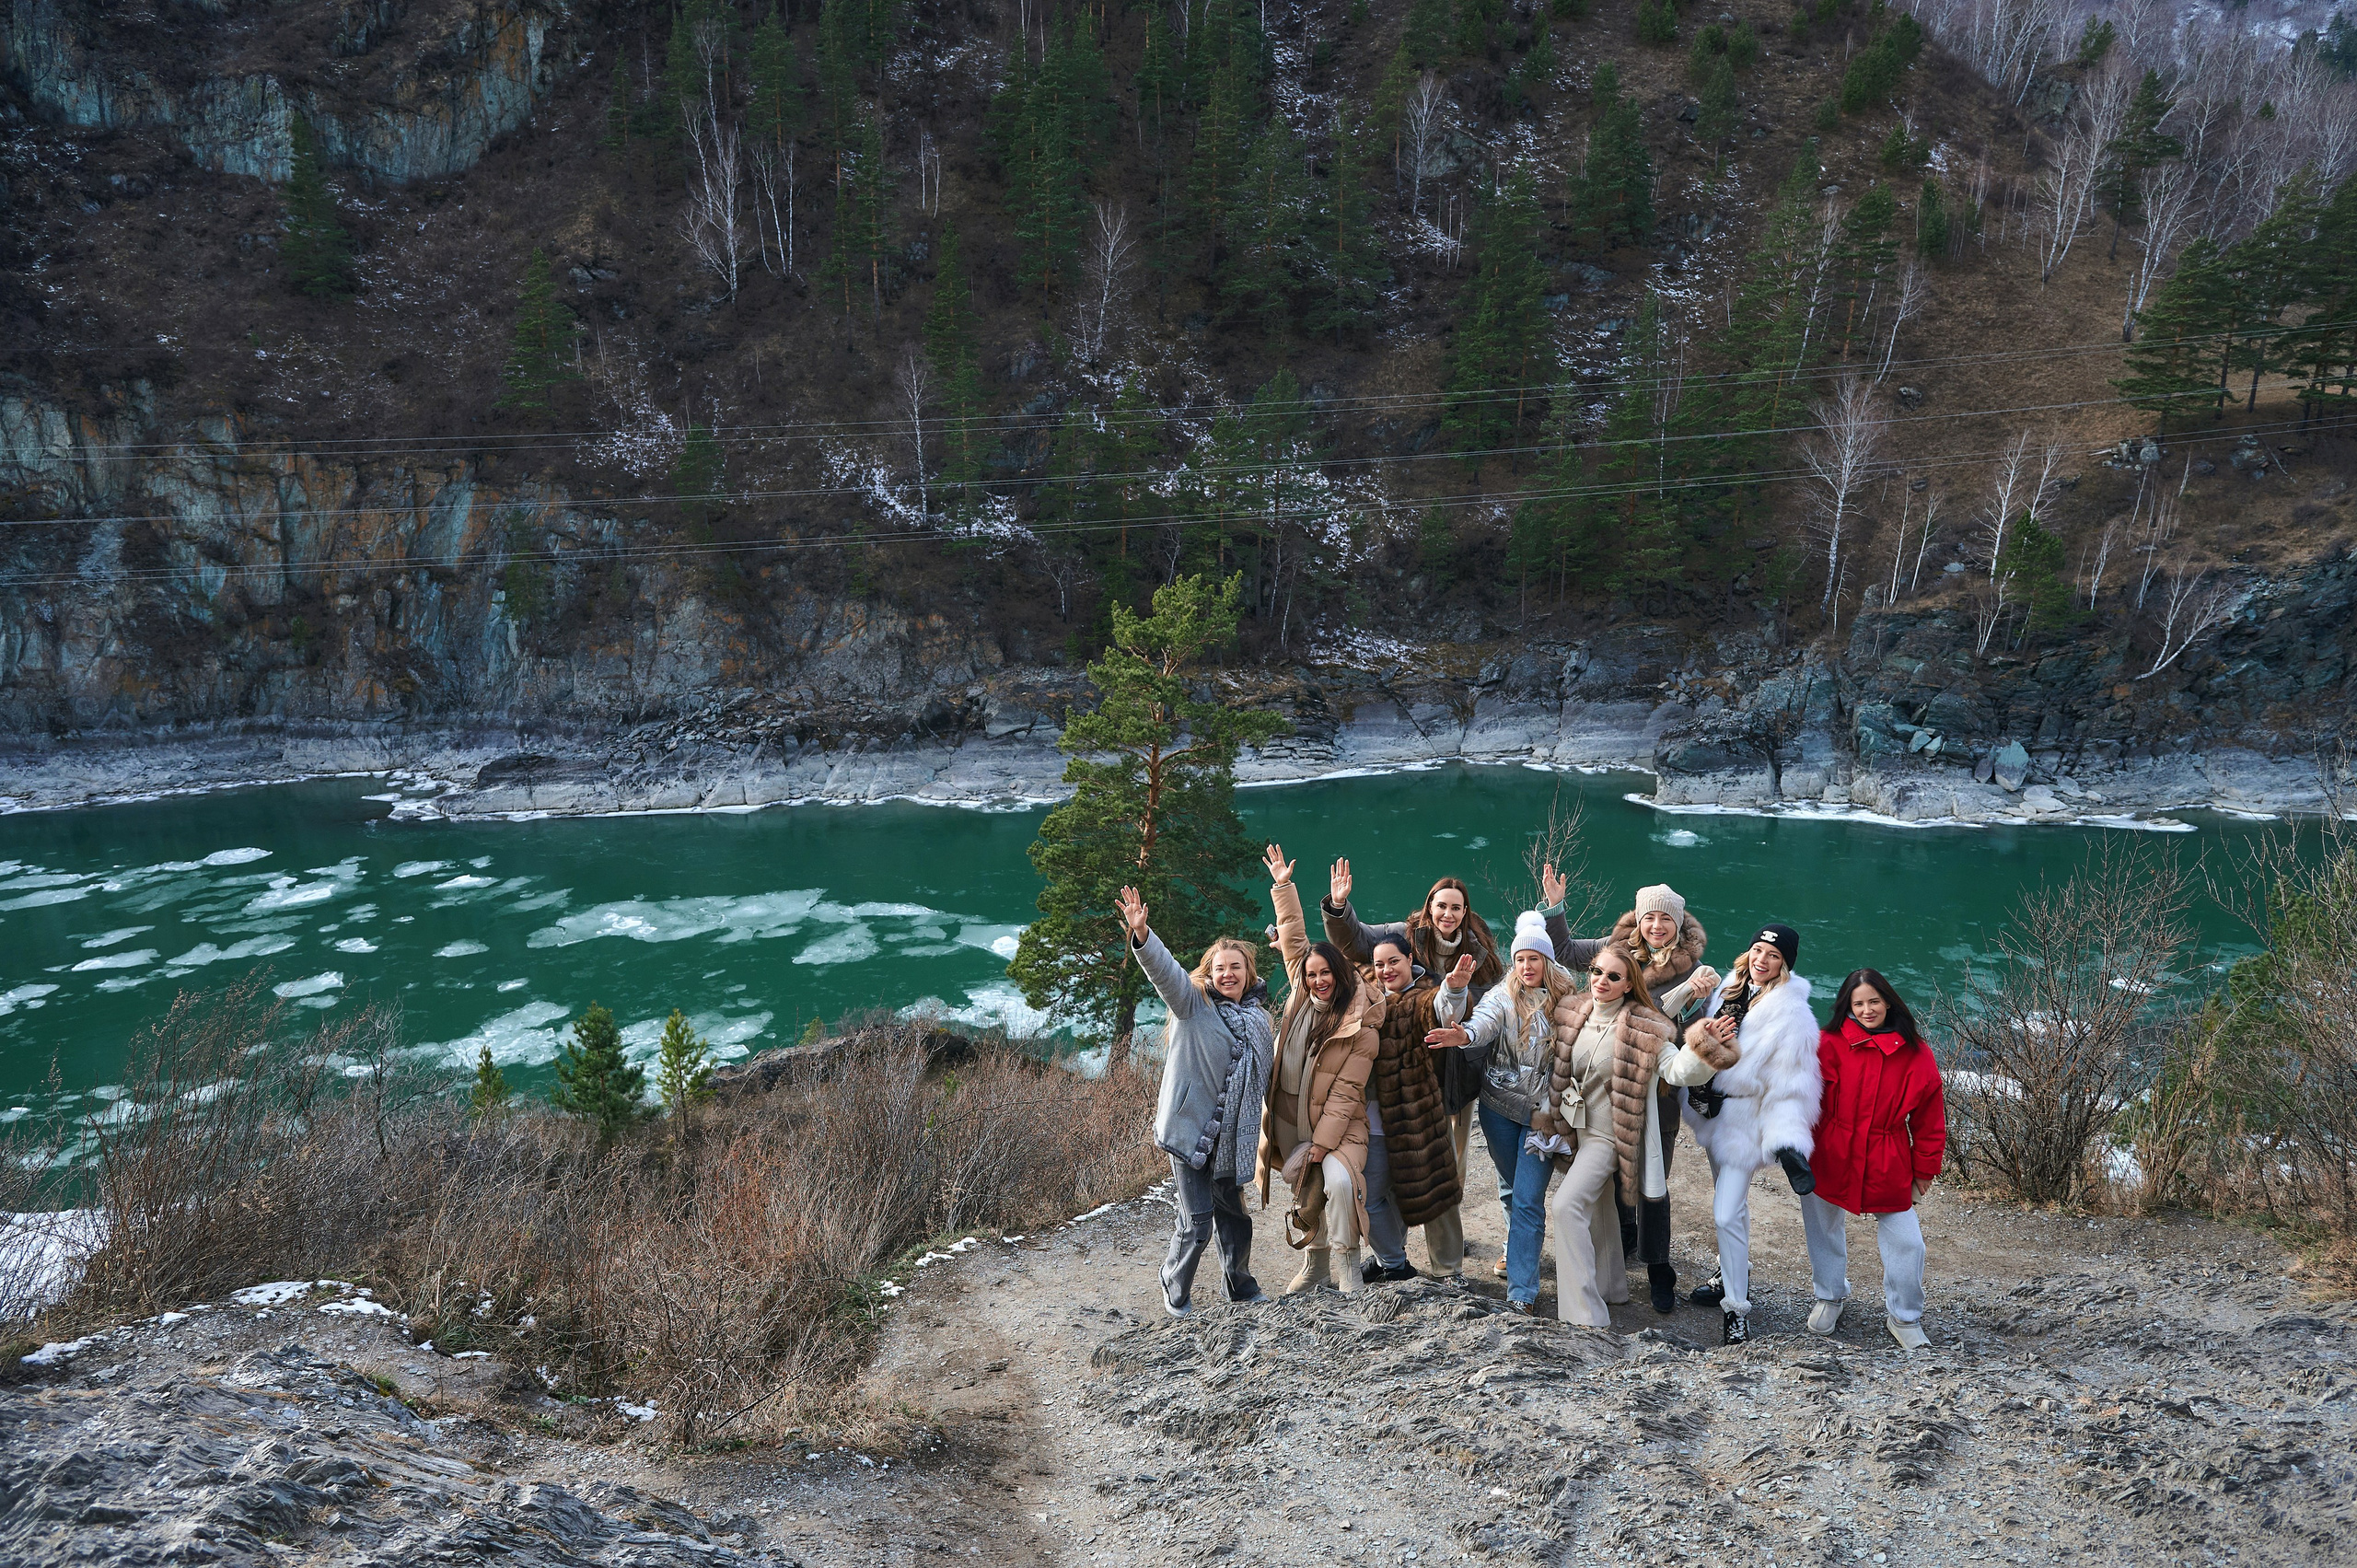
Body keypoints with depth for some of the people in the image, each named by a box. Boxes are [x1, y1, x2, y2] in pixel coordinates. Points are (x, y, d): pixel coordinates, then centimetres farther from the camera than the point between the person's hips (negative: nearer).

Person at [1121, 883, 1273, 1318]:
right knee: (1196, 1222, -4)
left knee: (1235, 1215, 15)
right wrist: (1142, 935, -39)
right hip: (1191, 1130, -5)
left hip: (1232, 1136, 5)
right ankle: (1176, 1293, 19)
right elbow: (1164, 969, -21)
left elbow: (1264, 1079, 20)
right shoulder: (1194, 1004, -3)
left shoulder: (1260, 1020, 12)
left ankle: (1241, 1286, 37)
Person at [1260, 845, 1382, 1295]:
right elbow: (1293, 940, 8)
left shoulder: (1359, 1026, -14)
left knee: (1339, 1181, -28)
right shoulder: (1301, 997, 0)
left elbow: (1346, 1091, -16)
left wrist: (1322, 1142, -18)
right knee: (1304, 1196, 9)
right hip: (1288, 1119, 5)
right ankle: (1316, 1265, 29)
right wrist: (1283, 886, 9)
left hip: (1336, 1124, -5)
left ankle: (1348, 1263, -10)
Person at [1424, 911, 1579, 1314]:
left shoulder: (1567, 1001, 0)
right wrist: (1464, 1035, -47)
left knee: (1529, 1200, -7)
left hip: (1543, 1112, -1)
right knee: (1511, 1188, 18)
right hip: (1500, 1107, 1)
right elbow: (1484, 1022, -26)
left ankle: (1522, 1290, -2)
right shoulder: (1503, 997, -5)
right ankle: (1516, 1247, 46)